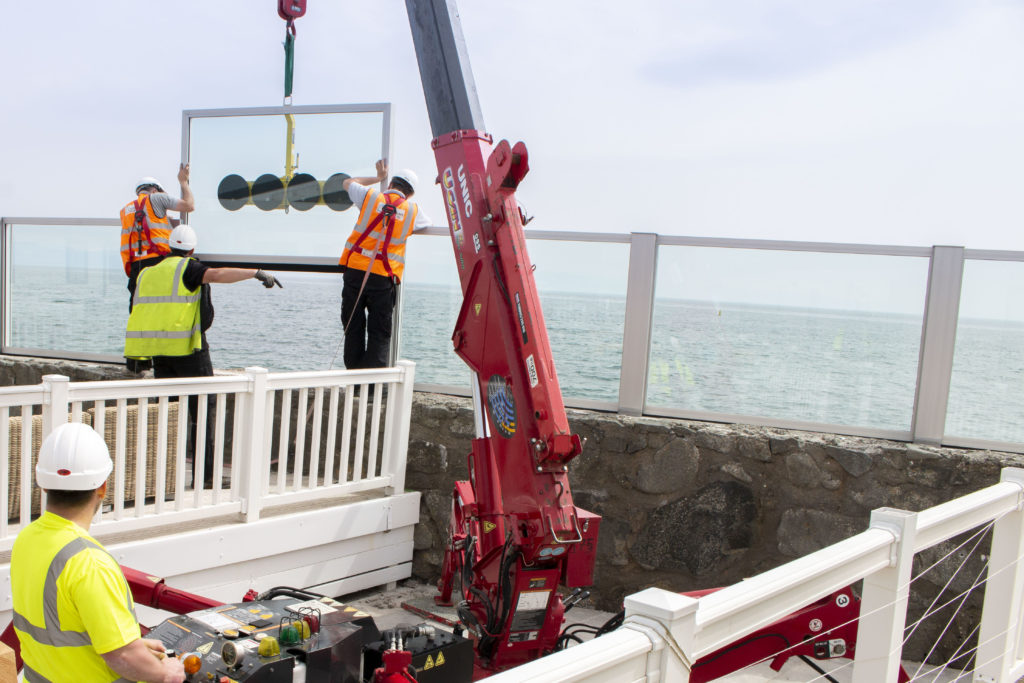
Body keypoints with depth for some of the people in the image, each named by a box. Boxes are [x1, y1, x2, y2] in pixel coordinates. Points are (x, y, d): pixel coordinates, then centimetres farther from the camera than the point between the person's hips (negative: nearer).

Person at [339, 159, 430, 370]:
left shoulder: (370, 196, 4)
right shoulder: (413, 210, 5)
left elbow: (347, 183, 24)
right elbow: (427, 224, 27)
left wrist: (378, 177, 34)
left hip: (354, 269, 1)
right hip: (383, 279, -1)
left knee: (353, 329, 9)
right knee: (379, 335, 4)